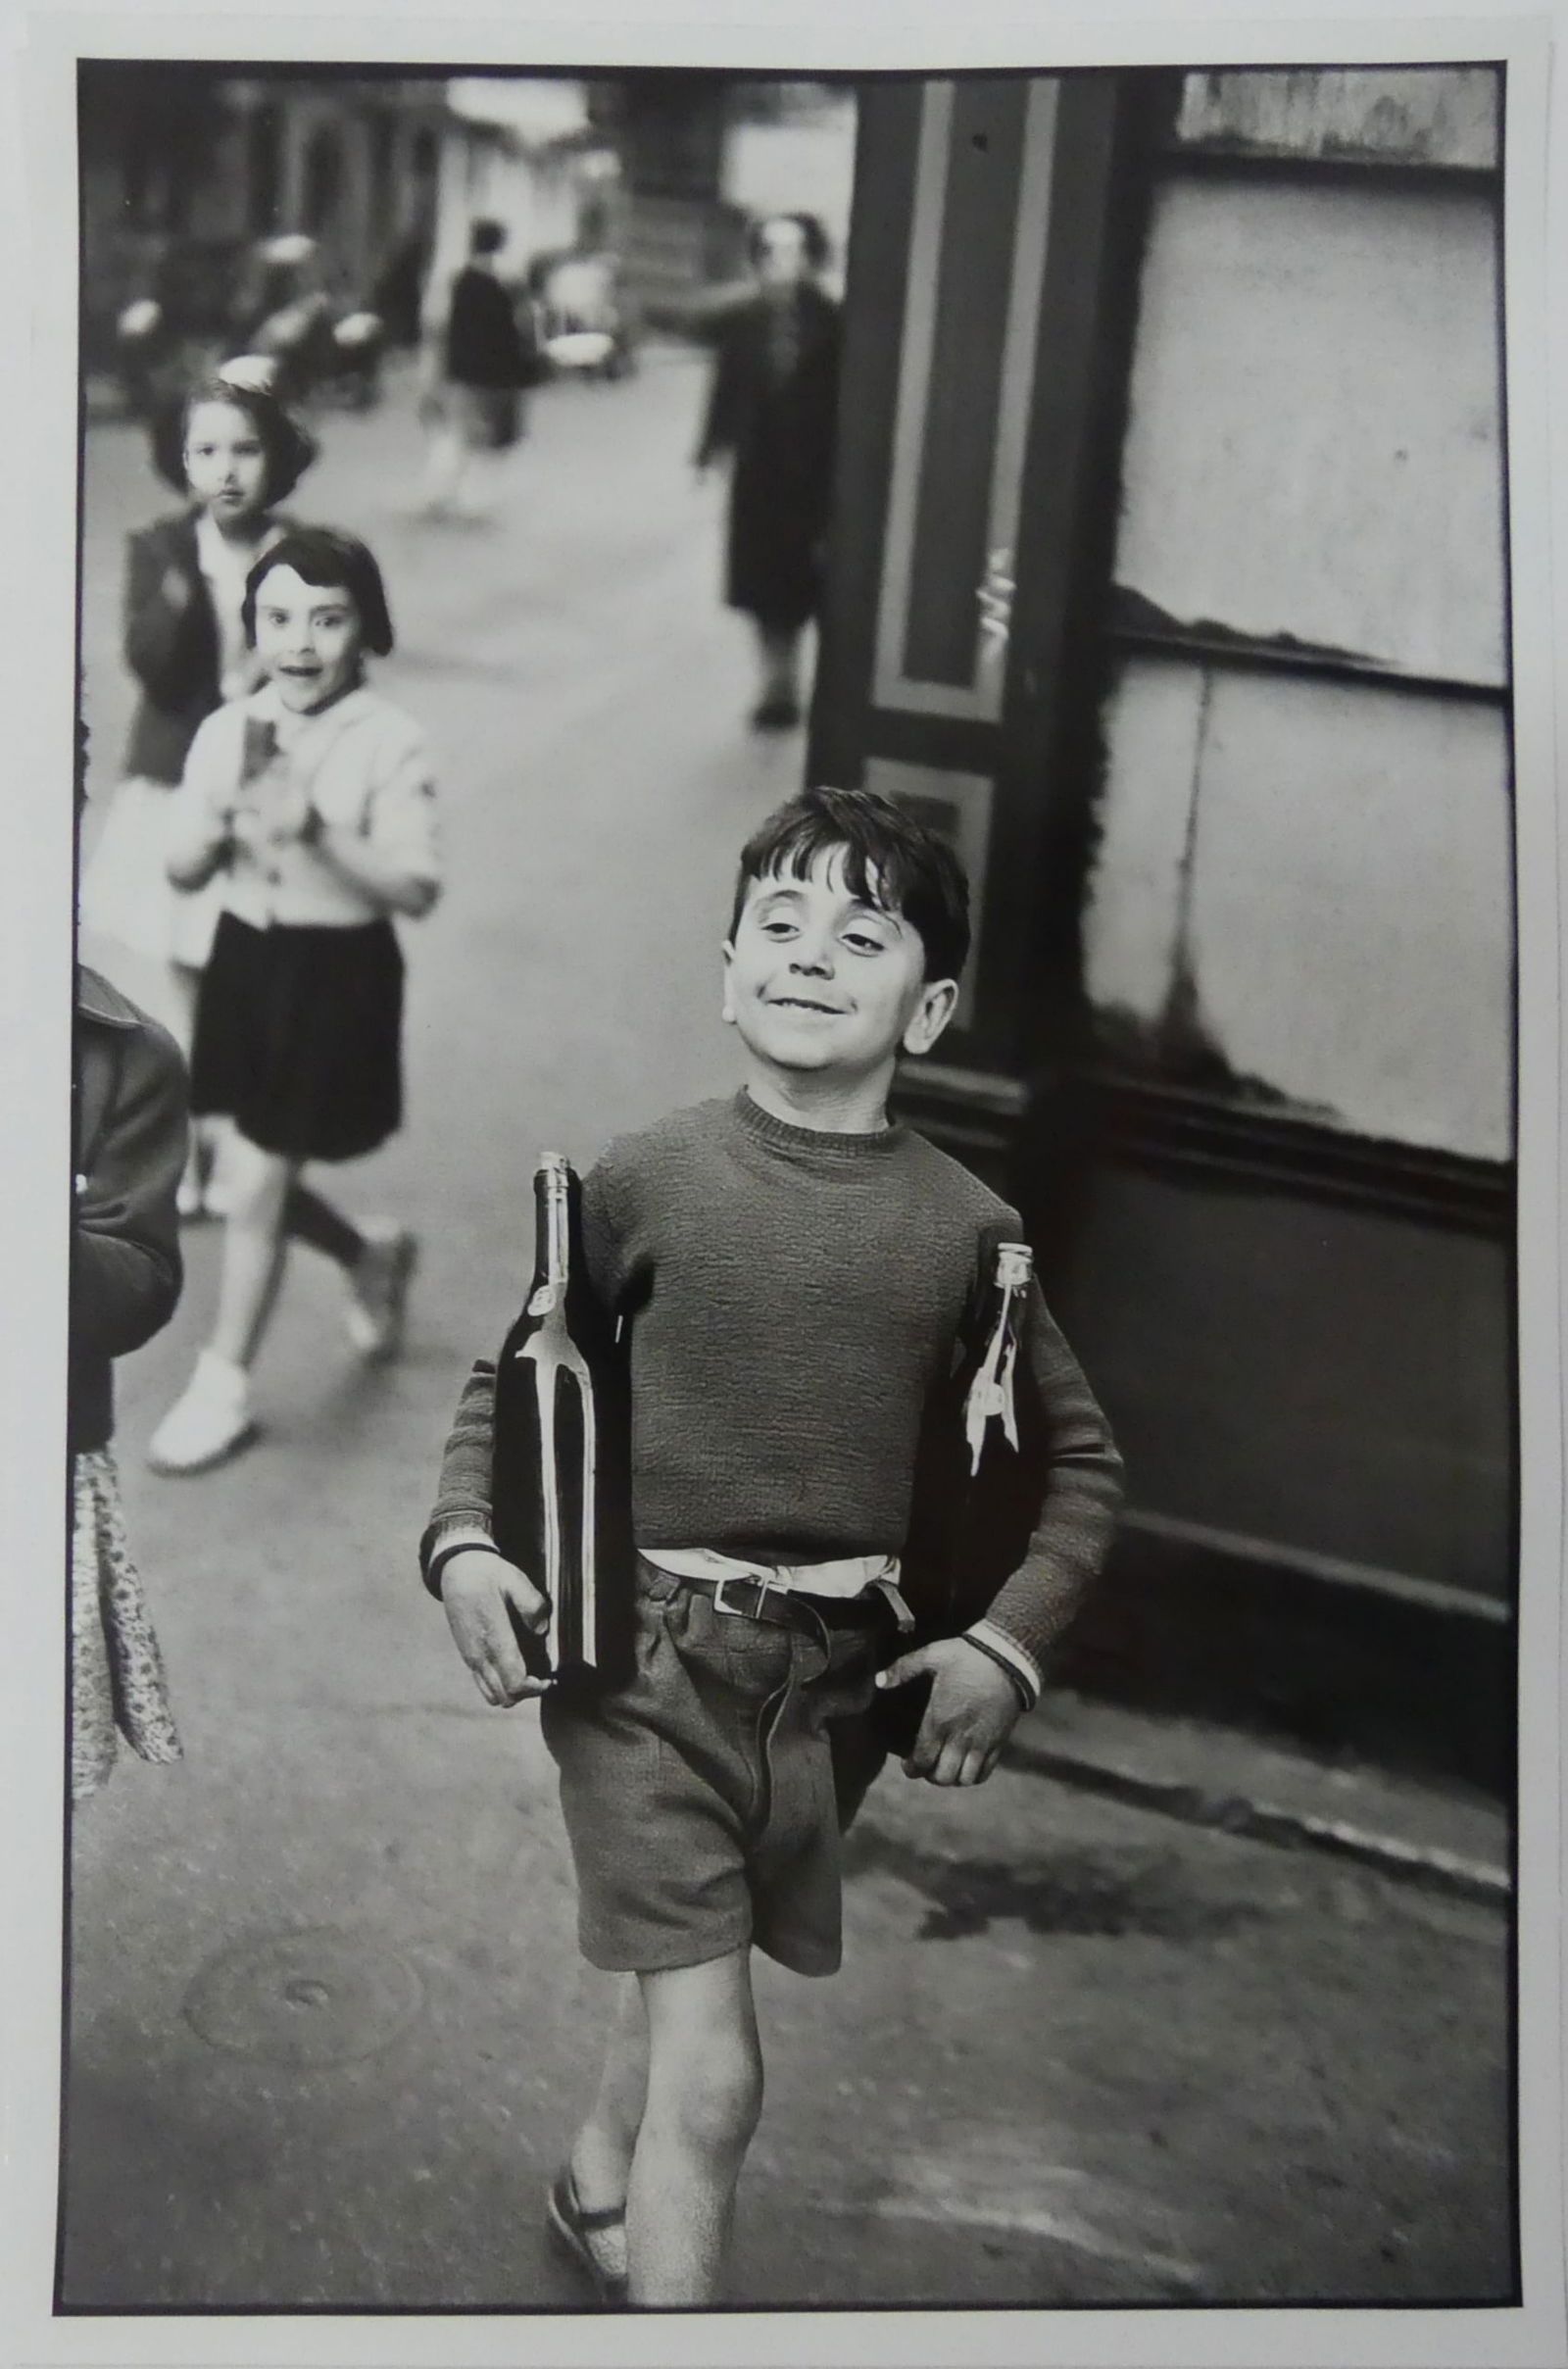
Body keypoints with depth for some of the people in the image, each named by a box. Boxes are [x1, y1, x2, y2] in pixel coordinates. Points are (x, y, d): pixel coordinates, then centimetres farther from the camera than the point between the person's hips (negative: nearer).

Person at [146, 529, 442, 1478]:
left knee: (255, 1186, -1)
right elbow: (183, 870, 2)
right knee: (264, 1176, 15)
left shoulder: (390, 743, -14)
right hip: (247, 961, 5)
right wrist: (226, 819, -19)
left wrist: (321, 831, -30)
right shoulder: (226, 732, -1)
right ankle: (372, 1257, 46)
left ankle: (223, 1388, 18)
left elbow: (418, 888, -19)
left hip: (338, 973, -5)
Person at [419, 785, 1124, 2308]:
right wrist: (461, 1542, -7)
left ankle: (595, 2185, 53)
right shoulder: (644, 1179, -6)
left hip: (841, 1667, 3)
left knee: (687, 1973, 23)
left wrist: (1008, 1642, -3)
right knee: (711, 2068, -7)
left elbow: (1079, 1457, 8)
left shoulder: (965, 1226, -3)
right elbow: (510, 1374, 7)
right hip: (647, 1648, -3)